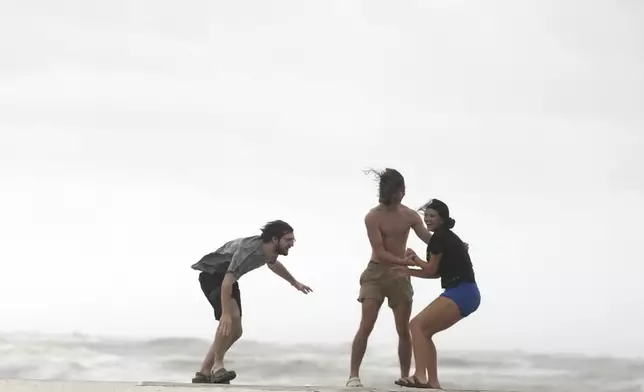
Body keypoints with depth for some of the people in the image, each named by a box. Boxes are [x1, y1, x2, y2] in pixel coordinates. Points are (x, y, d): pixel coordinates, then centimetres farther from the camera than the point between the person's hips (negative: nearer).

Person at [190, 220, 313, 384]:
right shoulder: (248, 249, -34)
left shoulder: (270, 250, -5)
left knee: (235, 332, 5)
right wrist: (225, 313, -51)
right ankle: (217, 365, -24)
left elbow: (273, 264, 22)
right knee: (232, 315, -33)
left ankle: (204, 373, 10)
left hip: (227, 278, 9)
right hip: (211, 275, -9)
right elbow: (227, 281, -42)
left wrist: (295, 283, 34)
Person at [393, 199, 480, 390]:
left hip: (461, 294, -10)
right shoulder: (447, 237, 22)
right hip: (466, 294, 10)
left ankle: (420, 377, -20)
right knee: (424, 331, 11)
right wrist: (409, 272, 15)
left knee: (417, 325, -11)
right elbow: (437, 272, 20)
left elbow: (431, 269, -2)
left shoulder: (439, 237, -8)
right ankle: (433, 382, 7)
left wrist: (415, 258, 15)